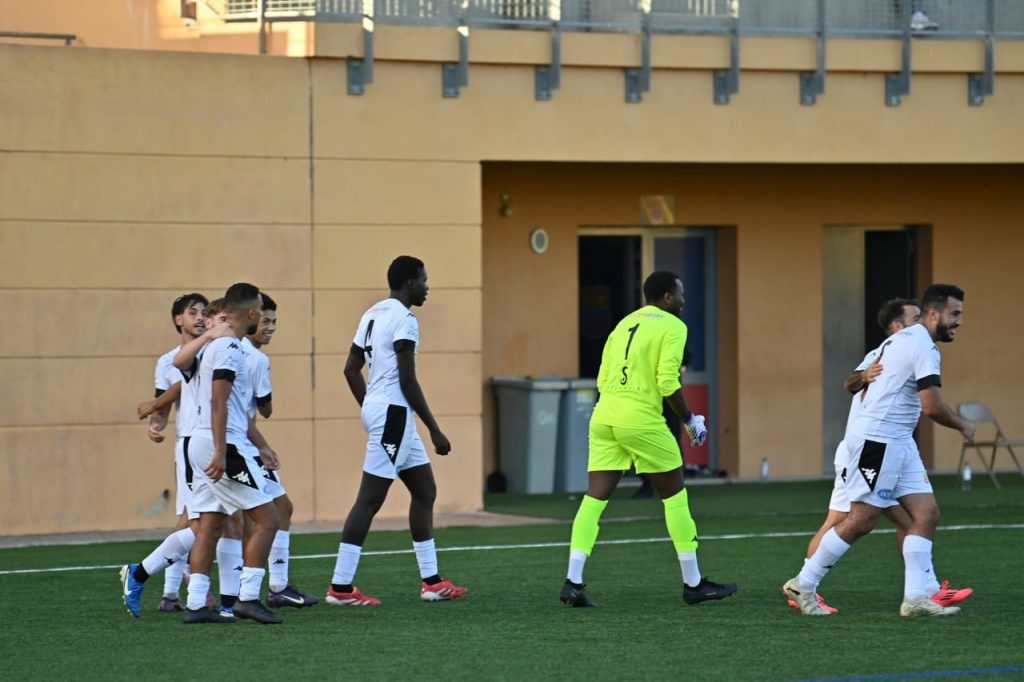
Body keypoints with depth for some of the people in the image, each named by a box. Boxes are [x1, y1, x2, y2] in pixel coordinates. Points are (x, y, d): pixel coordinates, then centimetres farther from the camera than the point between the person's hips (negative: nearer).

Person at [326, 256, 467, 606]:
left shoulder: (373, 314, 15)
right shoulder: (403, 319, -13)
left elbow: (351, 369, 18)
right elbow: (408, 381, -17)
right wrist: (435, 430, -13)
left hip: (377, 410, 10)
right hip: (393, 412, -10)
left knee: (424, 491, 15)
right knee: (370, 499, -8)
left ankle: (431, 581, 18)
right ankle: (340, 586, -8)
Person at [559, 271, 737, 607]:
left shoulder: (624, 323, 20)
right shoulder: (672, 326, -1)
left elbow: (603, 380, 16)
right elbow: (668, 382, -11)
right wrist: (690, 420, 0)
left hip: (604, 416, 6)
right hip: (641, 421, -6)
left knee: (595, 496, 3)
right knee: (675, 494, 7)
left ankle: (573, 582, -7)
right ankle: (693, 583, 12)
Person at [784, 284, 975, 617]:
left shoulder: (900, 340, 17)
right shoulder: (923, 346, -14)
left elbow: (861, 387, 20)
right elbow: (932, 406, -21)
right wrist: (962, 426, -5)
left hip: (897, 443, 10)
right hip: (876, 440, -10)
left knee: (926, 512, 2)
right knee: (862, 520, -5)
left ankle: (918, 596, -1)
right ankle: (803, 585, 5)